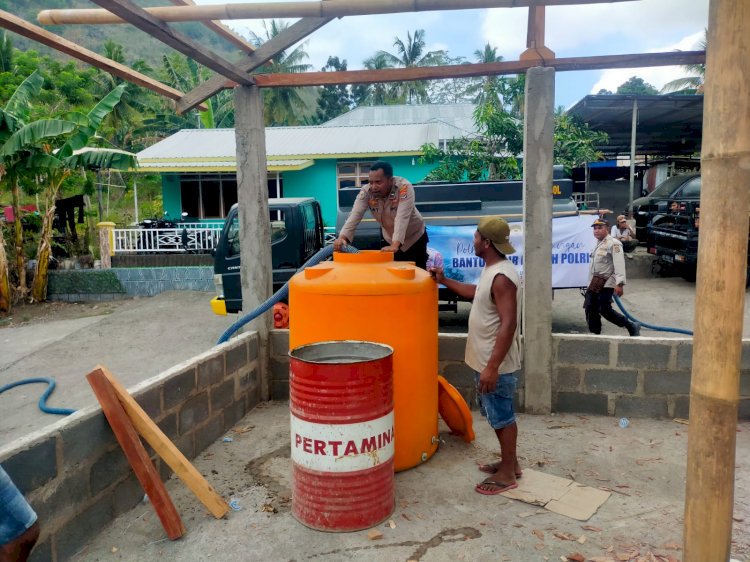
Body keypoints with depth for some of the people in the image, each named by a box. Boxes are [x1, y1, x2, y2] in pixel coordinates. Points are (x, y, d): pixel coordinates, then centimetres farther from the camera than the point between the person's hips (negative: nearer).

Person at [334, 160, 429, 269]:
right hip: (390, 238, 3)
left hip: (414, 237, -3)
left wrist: (395, 245, -51)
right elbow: (355, 215, -29)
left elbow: (402, 217, -40)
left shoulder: (404, 187, -32)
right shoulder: (366, 191, -21)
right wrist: (342, 237, -45)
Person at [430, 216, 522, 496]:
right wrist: (444, 281, 26)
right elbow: (477, 293, 29)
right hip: (486, 360, 10)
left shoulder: (502, 277, -24)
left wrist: (492, 367, -29)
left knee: (502, 416, 4)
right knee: (496, 414, 20)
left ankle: (507, 473, 19)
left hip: (497, 364, -10)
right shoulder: (493, 270, 8)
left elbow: (509, 324, -28)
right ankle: (509, 461, 35)